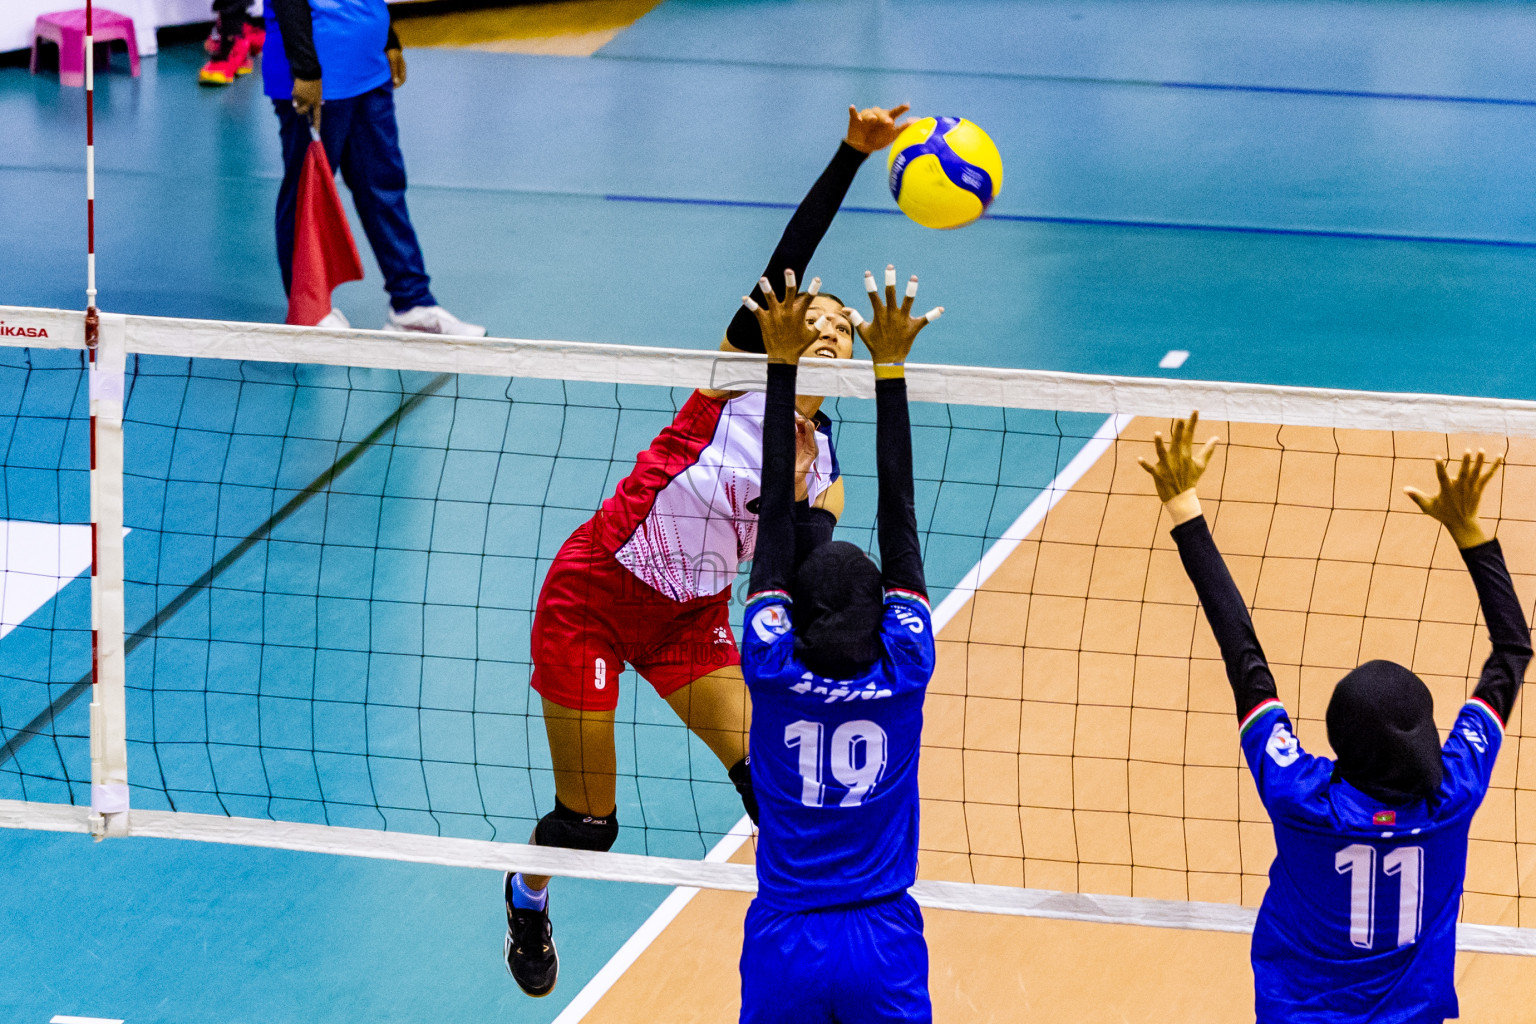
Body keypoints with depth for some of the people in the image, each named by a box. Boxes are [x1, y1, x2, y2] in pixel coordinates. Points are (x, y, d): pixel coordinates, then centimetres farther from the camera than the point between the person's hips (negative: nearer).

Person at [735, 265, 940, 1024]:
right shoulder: (902, 673, -7)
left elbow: (776, 513, -3)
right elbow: (898, 514, -4)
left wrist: (783, 366, 0)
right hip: (884, 948, 0)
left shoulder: (775, 672, -7)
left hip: (784, 950, 0)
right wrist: (890, 371, -1)